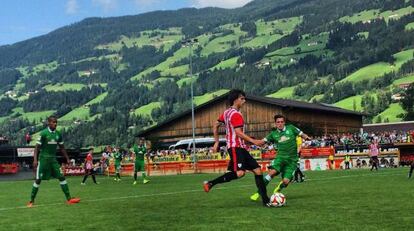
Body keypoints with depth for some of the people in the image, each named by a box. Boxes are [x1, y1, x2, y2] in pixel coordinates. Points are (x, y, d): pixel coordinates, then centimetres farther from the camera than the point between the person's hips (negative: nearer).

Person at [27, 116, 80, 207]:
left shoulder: (58, 134, 5)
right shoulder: (43, 133, -11)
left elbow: (62, 148, 14)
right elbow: (37, 147, -10)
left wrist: (67, 158, 12)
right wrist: (35, 159, -18)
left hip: (53, 159, 5)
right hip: (43, 159, -5)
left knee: (61, 177, -1)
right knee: (38, 180, -1)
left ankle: (69, 199, 1)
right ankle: (31, 201, 11)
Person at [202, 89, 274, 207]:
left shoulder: (227, 112, 18)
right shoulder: (236, 114, -12)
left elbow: (215, 125, 23)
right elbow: (238, 133, -20)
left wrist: (216, 142, 24)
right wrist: (254, 141, -20)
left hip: (240, 148, 11)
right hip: (236, 147, -11)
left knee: (257, 170, 6)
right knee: (240, 172, -28)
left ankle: (266, 200, 5)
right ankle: (210, 183, -18)